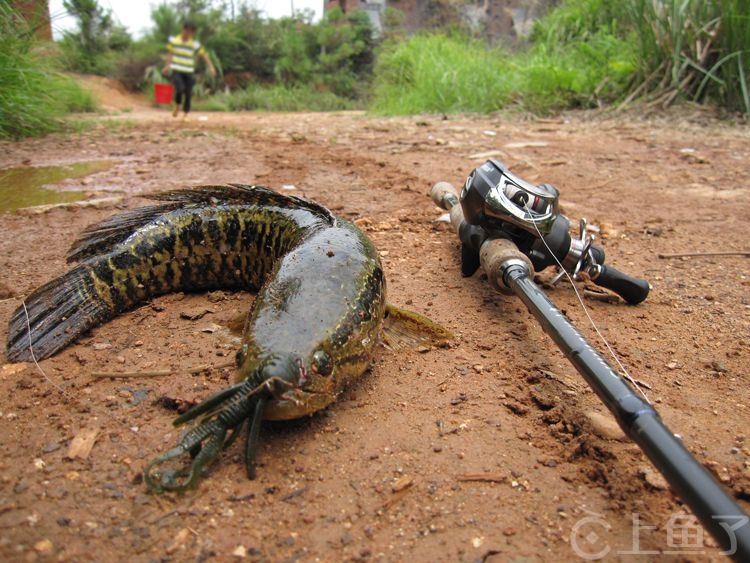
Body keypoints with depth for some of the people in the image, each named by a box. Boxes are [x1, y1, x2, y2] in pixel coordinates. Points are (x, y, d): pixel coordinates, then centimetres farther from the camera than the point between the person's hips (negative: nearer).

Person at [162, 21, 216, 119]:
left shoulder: (195, 44, 1)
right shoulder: (173, 40, 2)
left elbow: (204, 55, -1)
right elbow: (169, 53, 8)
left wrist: (211, 66, -13)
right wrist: (167, 65, 0)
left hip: (189, 72, 2)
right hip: (176, 71, -2)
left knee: (188, 94, 1)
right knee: (180, 88, -24)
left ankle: (185, 114, 17)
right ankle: (177, 106, 5)